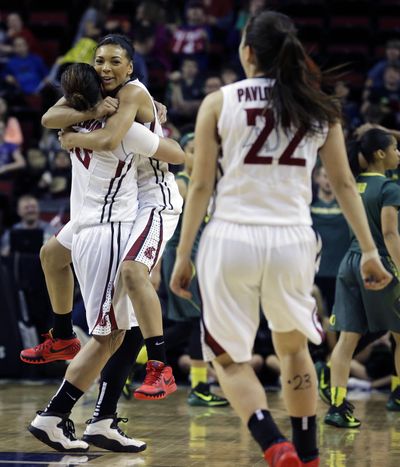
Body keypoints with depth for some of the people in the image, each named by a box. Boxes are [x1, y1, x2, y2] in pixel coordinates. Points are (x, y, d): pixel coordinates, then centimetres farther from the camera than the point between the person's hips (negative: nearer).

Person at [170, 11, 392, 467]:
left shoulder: (219, 103, 1)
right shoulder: (319, 108, 7)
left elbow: (200, 186, -1)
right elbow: (344, 183, 9)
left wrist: (182, 256, 3)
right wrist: (369, 250, 14)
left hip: (231, 238, -2)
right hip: (292, 240, 2)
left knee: (228, 358, 11)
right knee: (293, 347, 25)